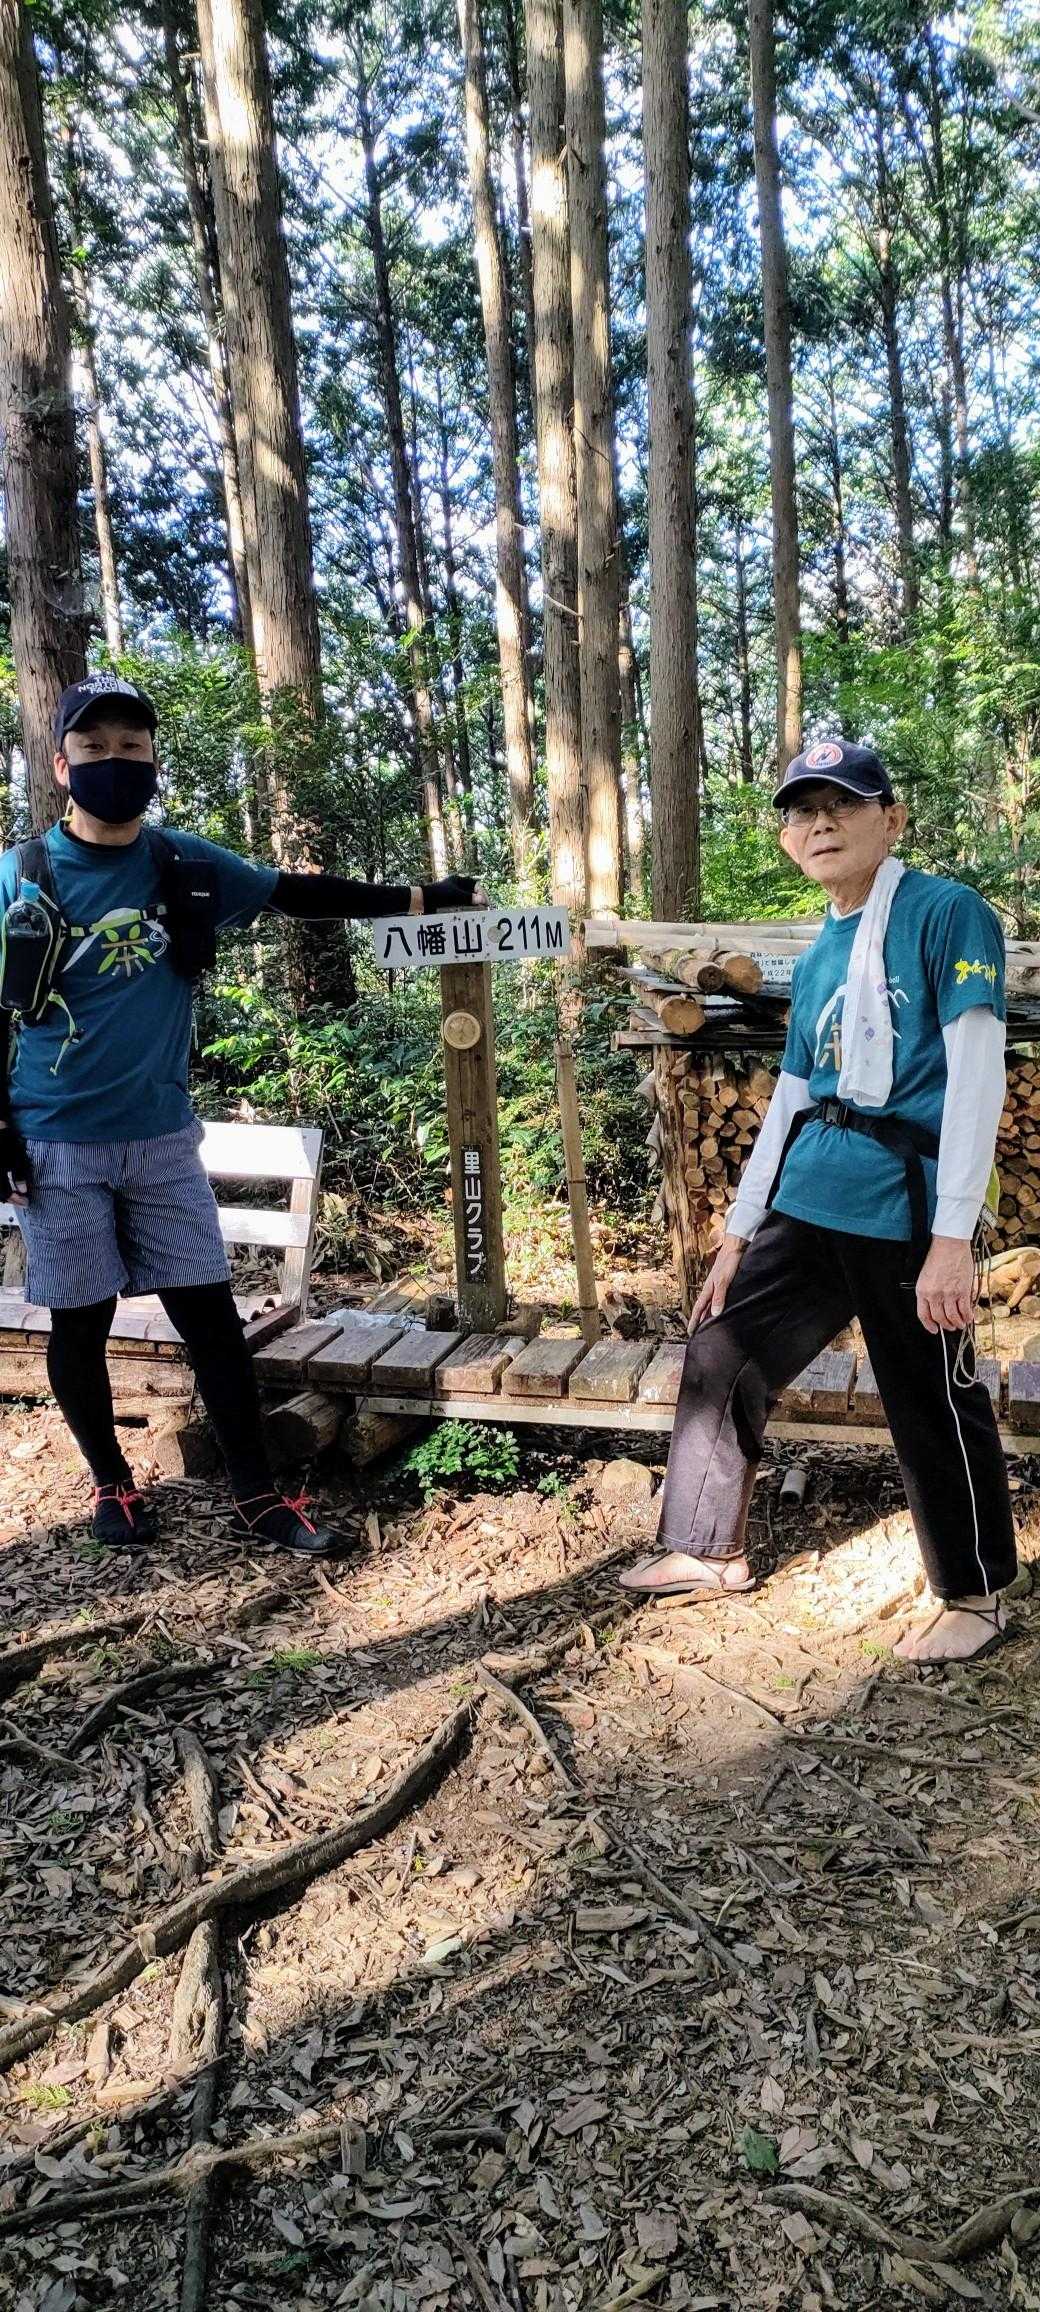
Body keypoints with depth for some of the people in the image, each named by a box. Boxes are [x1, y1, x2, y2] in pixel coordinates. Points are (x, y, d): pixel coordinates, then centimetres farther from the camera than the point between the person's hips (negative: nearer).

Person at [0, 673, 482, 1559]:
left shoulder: (184, 863, 1)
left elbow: (297, 894, 6)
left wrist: (419, 899, 3)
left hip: (163, 1135, 2)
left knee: (211, 1313, 3)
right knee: (81, 1322, 8)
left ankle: (258, 1498, 12)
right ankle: (113, 1482, 29)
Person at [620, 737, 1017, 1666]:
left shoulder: (947, 914, -7)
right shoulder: (817, 960, 14)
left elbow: (977, 1074, -14)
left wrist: (952, 1235, -20)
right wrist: (740, 1231, 17)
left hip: (904, 1208, -7)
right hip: (805, 1206, 7)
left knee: (934, 1407, 4)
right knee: (720, 1359, 11)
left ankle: (976, 1596, 26)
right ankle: (710, 1551, 30)